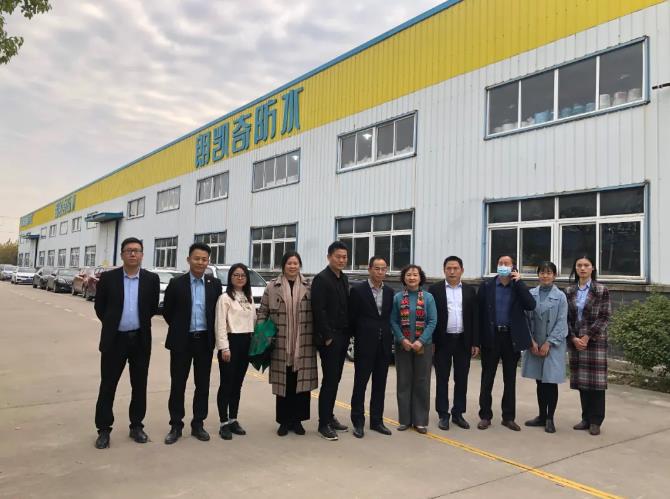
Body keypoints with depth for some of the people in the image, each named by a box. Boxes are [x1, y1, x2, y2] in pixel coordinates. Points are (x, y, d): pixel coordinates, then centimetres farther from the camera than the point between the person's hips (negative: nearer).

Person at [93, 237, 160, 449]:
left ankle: (136, 426, 24)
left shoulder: (151, 279, -1)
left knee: (139, 386, 10)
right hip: (114, 339, -1)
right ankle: (104, 430, 17)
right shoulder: (108, 278, -3)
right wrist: (112, 324, 11)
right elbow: (99, 307, 6)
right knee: (107, 386, 5)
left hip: (140, 339, 1)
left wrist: (140, 323, 10)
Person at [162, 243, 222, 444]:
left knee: (202, 385, 8)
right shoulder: (176, 283, -4)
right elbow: (167, 310, 4)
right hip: (182, 340, -1)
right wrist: (178, 329, 8)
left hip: (204, 340, 2)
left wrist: (210, 331, 6)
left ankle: (198, 424, 21)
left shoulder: (215, 284, 1)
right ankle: (176, 426, 18)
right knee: (178, 384, 5)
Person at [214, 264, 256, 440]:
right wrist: (224, 347, -16)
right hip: (231, 341, -6)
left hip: (246, 342, 6)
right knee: (226, 383, 0)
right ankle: (224, 423, 7)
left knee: (237, 384, 12)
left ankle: (233, 420, 21)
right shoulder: (225, 298, -6)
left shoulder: (249, 298, 13)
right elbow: (220, 325, -11)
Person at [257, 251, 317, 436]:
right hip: (280, 343, 0)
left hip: (303, 343, 0)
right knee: (283, 383, 5)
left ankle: (297, 419, 18)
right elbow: (263, 311, 8)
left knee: (301, 382, 4)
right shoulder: (272, 286, 3)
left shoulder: (309, 286, 4)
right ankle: (284, 421, 17)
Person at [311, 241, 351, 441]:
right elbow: (319, 311, -16)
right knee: (329, 380, -4)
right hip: (329, 338, -7)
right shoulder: (321, 279, -11)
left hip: (342, 337, 7)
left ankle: (329, 417, 24)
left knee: (334, 379, 13)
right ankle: (324, 424, 5)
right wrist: (327, 337, -16)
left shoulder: (344, 278, 14)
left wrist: (347, 334, 10)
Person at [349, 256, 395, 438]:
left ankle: (376, 421, 20)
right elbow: (352, 318, -2)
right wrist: (360, 336, 2)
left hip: (384, 345, 5)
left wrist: (389, 337, 5)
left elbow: (390, 317, 12)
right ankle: (358, 422, 12)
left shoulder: (390, 292, 8)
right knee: (360, 383, 3)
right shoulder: (358, 290, -6)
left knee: (380, 384, 10)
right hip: (365, 345, -4)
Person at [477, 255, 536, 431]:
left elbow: (531, 306, -12)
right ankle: (485, 416, 15)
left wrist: (518, 282, -14)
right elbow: (479, 312, -2)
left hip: (511, 337, 1)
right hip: (491, 337, -1)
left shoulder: (519, 286, 3)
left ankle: (509, 417, 20)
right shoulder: (486, 285, 0)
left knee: (510, 379, 10)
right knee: (487, 379, 6)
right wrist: (477, 338, -7)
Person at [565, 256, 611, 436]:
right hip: (575, 341, 3)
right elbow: (566, 317, 7)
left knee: (596, 380, -1)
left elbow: (605, 317, -6)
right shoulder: (569, 292, 8)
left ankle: (596, 421, 7)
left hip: (595, 340, -3)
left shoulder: (602, 290, -1)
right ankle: (586, 418, 17)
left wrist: (587, 337, -12)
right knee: (581, 381, 7)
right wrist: (574, 338, -7)